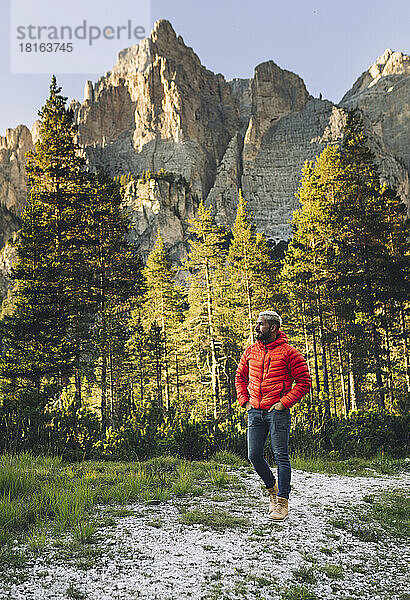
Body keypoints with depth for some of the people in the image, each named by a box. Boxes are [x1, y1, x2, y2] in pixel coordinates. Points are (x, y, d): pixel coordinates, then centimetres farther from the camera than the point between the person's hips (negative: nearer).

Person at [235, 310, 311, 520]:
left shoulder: (288, 352, -5)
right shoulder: (250, 351, 11)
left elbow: (304, 381, -5)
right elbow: (240, 377, 23)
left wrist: (284, 402, -12)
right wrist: (244, 400, 9)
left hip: (278, 411, -5)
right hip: (255, 412, 5)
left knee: (281, 456, -3)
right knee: (254, 456, 6)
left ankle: (282, 502, 8)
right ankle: (272, 488, 29)